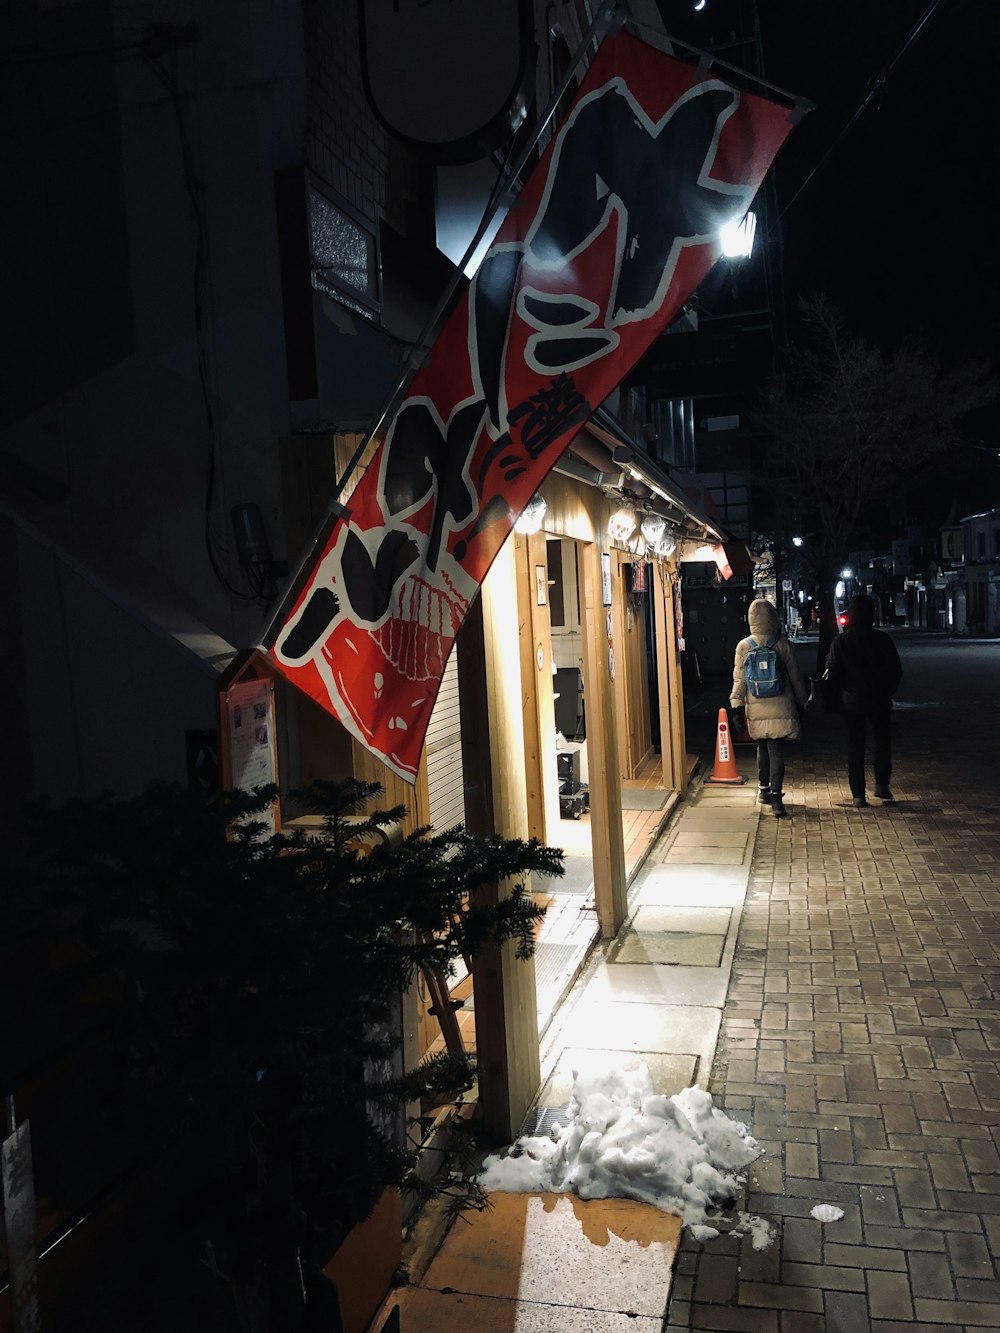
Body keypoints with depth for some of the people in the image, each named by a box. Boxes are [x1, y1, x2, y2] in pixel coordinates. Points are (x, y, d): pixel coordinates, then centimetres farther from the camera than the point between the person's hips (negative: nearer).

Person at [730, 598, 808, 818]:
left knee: (762, 748, 18)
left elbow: (739, 680, -3)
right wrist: (801, 701, 15)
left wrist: (737, 707, 2)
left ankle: (765, 790, 28)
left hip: (756, 709, 2)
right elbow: (795, 676, 3)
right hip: (780, 707, -2)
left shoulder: (743, 646, -4)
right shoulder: (782, 644, -5)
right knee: (776, 751, -2)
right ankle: (775, 795, -11)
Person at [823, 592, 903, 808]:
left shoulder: (840, 642, -8)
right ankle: (882, 785, 14)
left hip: (852, 700, 0)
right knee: (881, 740, 18)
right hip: (879, 699, 0)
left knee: (854, 745, 6)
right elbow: (896, 670, -2)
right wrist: (887, 692, 13)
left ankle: (858, 795, 5)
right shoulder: (882, 639, -7)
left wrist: (838, 697, 8)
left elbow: (832, 673, -7)